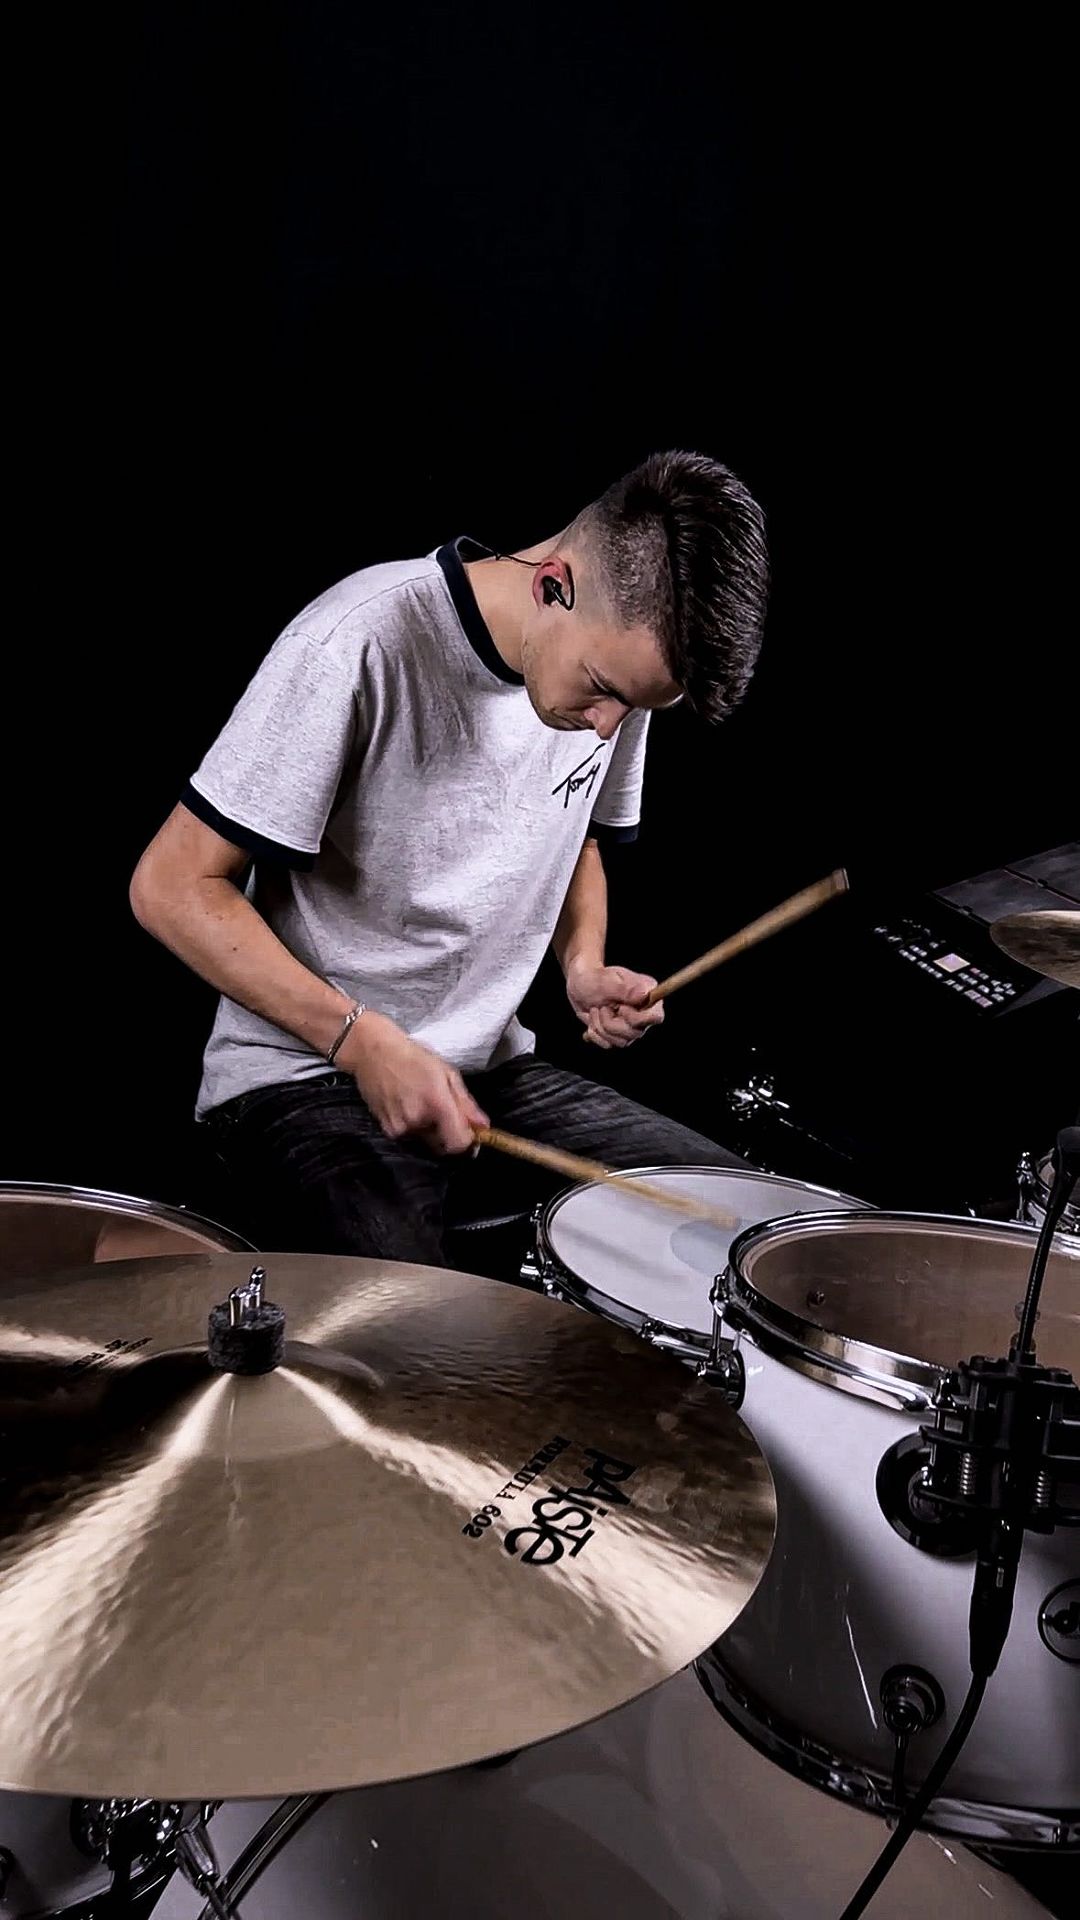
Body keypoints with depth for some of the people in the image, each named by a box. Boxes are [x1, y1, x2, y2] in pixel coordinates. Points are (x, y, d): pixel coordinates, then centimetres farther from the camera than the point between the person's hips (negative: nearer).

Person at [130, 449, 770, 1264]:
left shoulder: (620, 647, -1)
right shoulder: (364, 645, -22)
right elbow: (173, 885, -17)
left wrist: (585, 967, -1)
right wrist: (360, 1040, -25)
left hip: (496, 1067, 7)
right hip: (307, 1075, -6)